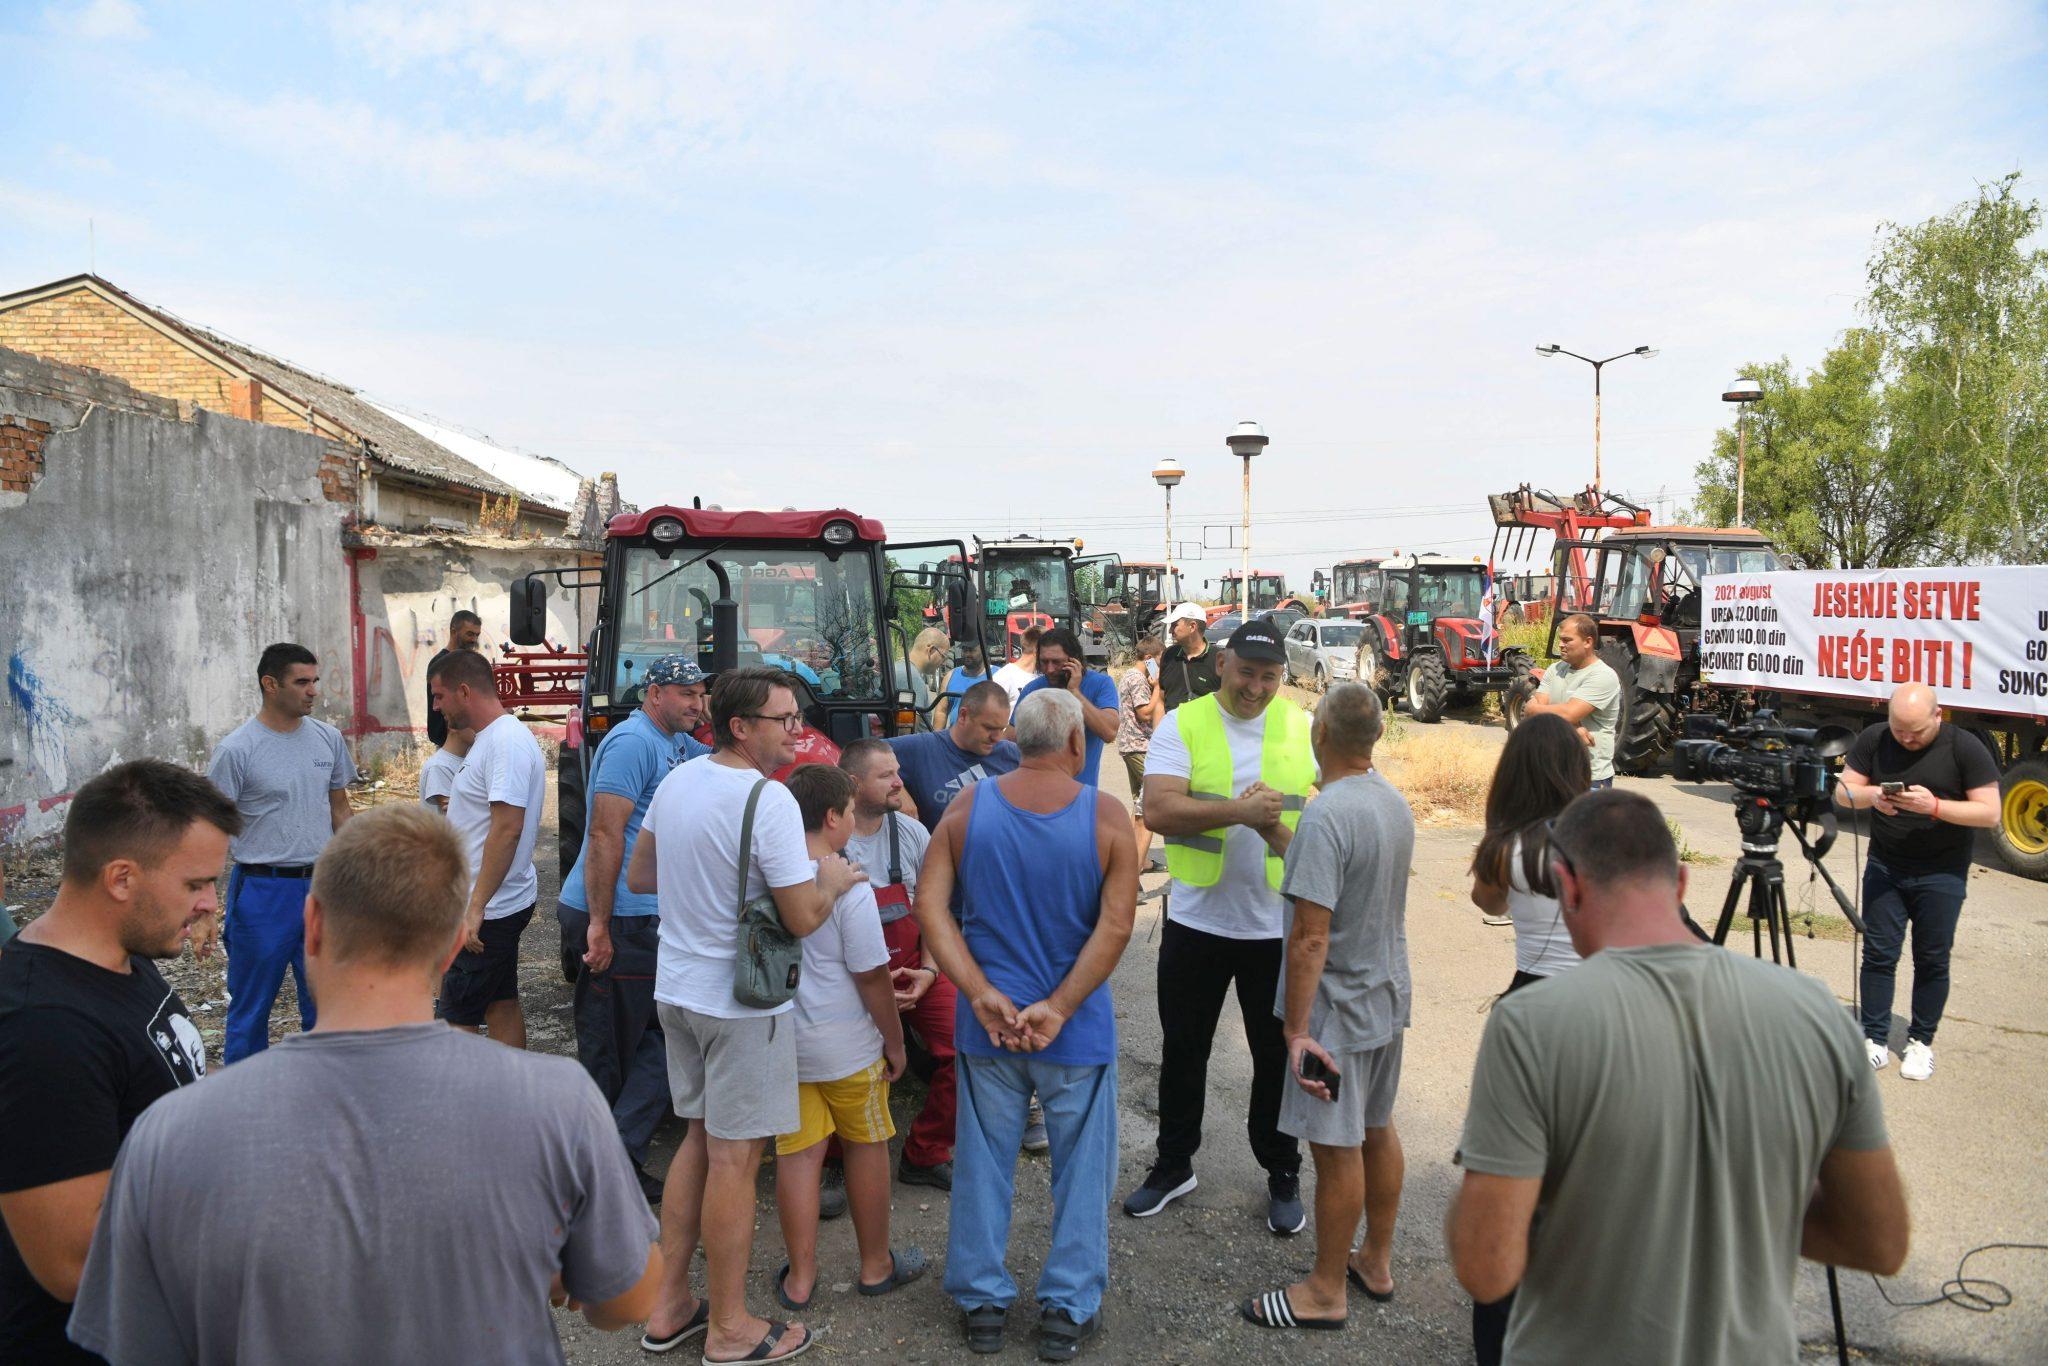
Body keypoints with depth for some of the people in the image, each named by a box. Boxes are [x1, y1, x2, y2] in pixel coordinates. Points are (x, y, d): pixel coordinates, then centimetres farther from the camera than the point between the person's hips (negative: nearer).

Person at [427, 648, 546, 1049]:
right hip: (503, 905, 11)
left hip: (490, 909, -10)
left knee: (458, 1017, -4)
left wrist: (477, 907, -29)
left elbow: (508, 827, -28)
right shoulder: (491, 737, 13)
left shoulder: (507, 742, -21)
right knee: (501, 1004, 16)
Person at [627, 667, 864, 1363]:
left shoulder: (676, 779, 3)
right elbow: (803, 918, -21)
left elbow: (639, 876, 14)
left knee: (700, 1138, 21)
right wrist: (831, 879, -2)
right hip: (740, 1001, -8)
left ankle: (669, 1305, 30)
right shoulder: (769, 799, -22)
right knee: (733, 1158, 4)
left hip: (676, 988, 8)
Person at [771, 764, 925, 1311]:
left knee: (798, 1154, 11)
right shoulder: (847, 886, -19)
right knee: (867, 1147, 14)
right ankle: (876, 1266, 29)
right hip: (845, 1045, -4)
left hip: (778, 1041, 4)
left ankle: (800, 1278, 21)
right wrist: (894, 1040, -3)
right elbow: (871, 976, -16)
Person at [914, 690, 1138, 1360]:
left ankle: (982, 1304, 30)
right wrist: (1058, 1008, -14)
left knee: (983, 1162, 17)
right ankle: (1068, 1310, 25)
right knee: (1081, 1168, 15)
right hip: (1077, 1028, -2)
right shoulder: (1106, 816, -11)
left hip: (986, 1023, 2)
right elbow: (1115, 926, -17)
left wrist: (982, 995, -11)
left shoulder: (968, 806, -5)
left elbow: (930, 907, -9)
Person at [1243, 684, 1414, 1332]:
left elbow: (1311, 937, -27)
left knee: (1337, 1149, 4)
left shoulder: (1326, 815, -26)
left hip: (1338, 1010, -9)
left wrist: (1296, 1029, -22)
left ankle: (1326, 1292, 19)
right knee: (1378, 1131, 20)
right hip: (1389, 998, 9)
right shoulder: (1396, 802, 2)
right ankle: (1376, 1262, 37)